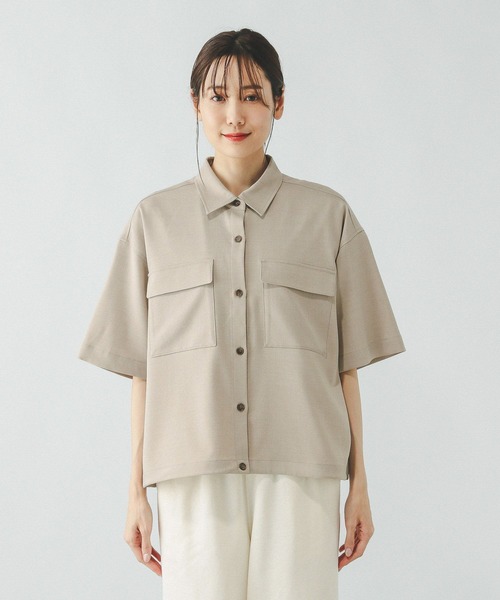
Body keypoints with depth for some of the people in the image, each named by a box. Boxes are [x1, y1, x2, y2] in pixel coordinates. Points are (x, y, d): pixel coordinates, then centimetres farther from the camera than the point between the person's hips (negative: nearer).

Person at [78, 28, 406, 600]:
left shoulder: (327, 215, 8)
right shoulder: (155, 219, 9)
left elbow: (346, 363, 8)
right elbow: (140, 369, 8)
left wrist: (359, 485, 6)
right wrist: (136, 492, 6)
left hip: (299, 472, 0)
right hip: (194, 477, 1)